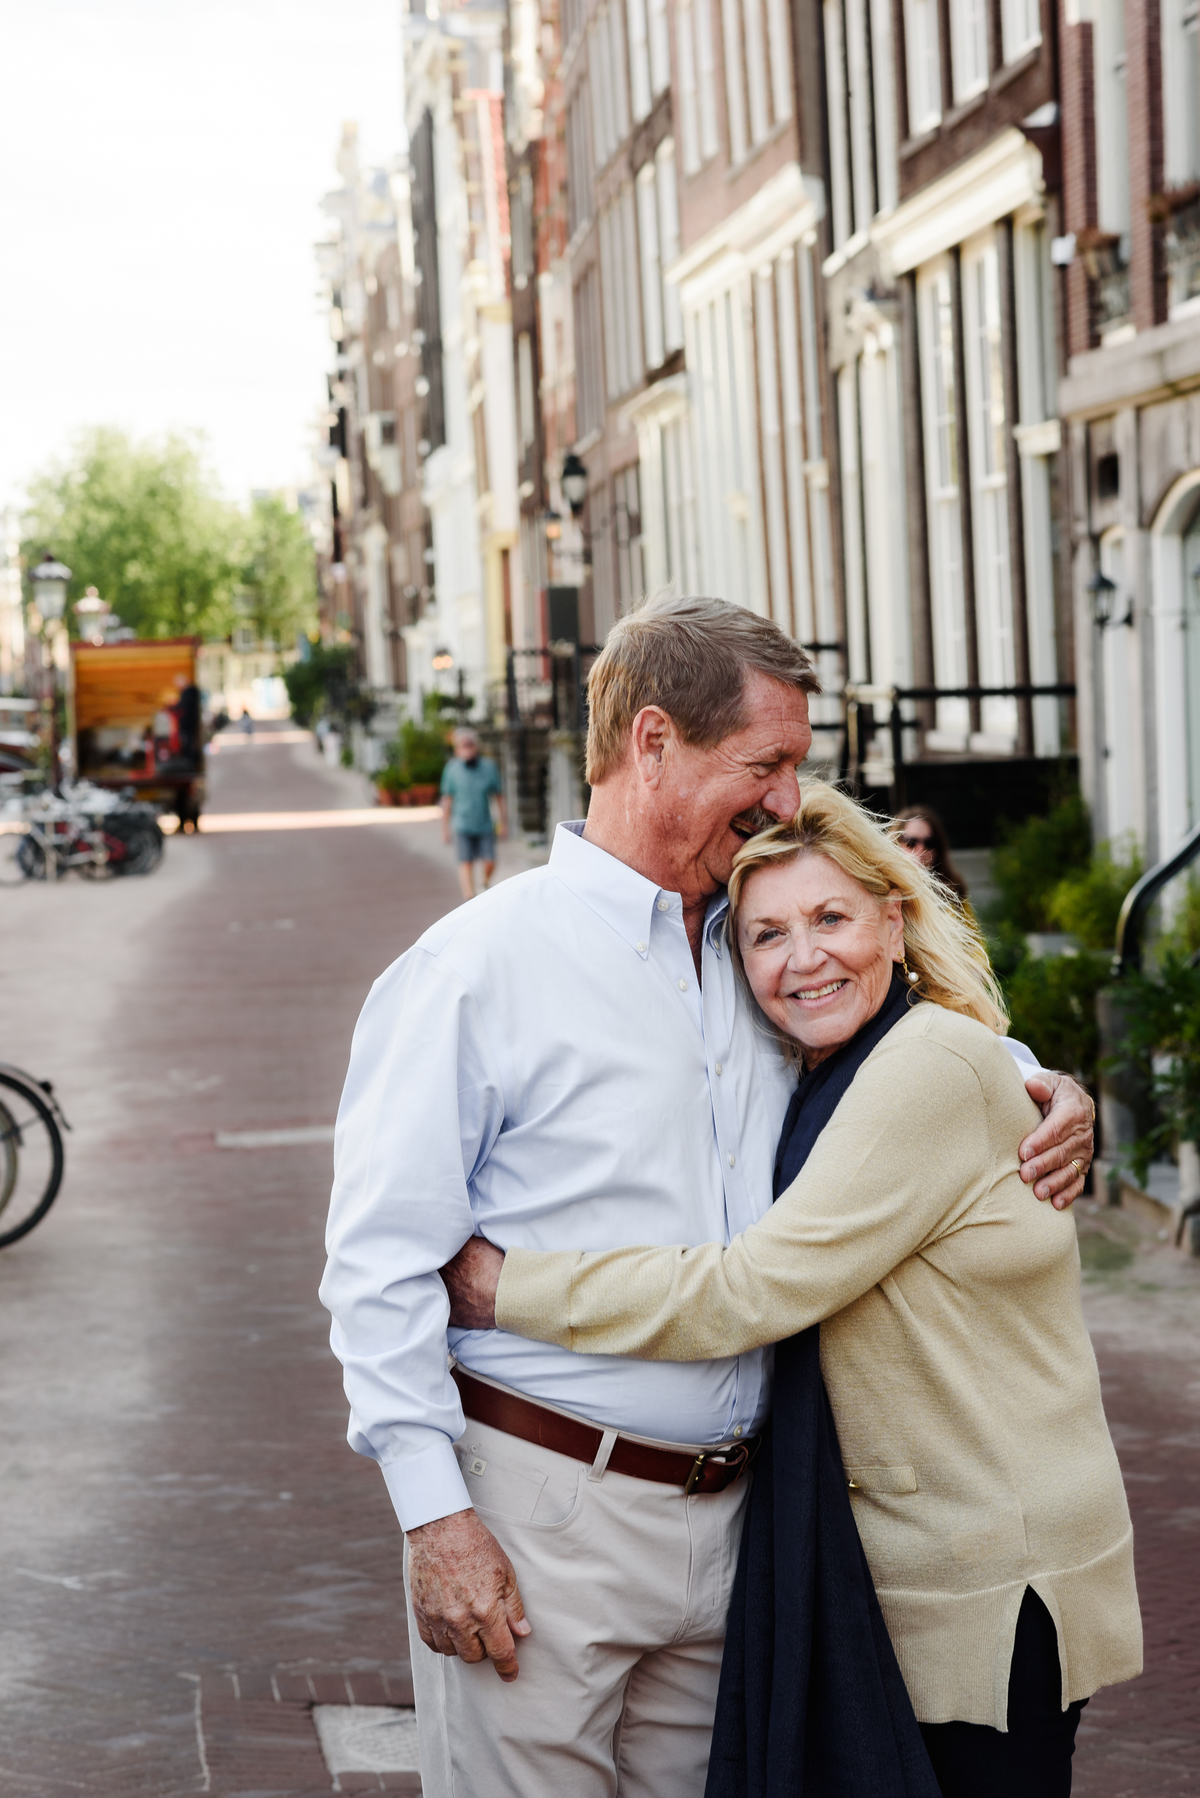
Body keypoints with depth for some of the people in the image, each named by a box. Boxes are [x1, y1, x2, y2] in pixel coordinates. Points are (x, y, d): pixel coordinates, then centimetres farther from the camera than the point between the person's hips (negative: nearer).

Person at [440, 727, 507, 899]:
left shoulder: (489, 767, -2)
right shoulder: (452, 769, -4)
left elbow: (499, 796, 5)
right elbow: (447, 800, 2)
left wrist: (503, 823, 6)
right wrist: (445, 828, 3)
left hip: (485, 826, 1)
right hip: (462, 826, -1)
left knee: (490, 863, -2)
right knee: (466, 864, -7)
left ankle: (486, 883, 32)